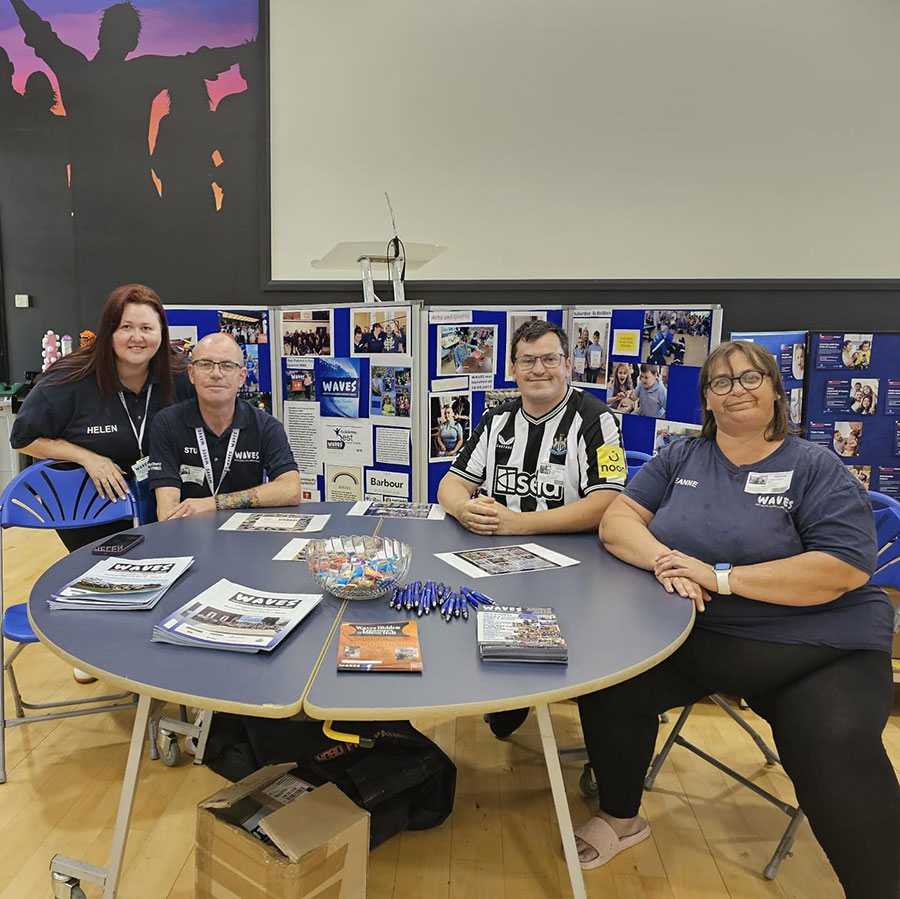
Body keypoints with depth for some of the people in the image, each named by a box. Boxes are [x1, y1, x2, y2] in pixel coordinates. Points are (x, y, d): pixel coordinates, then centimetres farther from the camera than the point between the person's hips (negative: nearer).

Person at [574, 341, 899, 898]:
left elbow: (845, 569, -14)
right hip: (696, 637, 3)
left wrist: (719, 576, -19)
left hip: (818, 651, -3)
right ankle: (621, 817, 12)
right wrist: (664, 560, -18)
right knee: (605, 680, -15)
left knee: (838, 756, -29)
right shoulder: (680, 459, 9)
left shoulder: (817, 470, -2)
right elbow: (617, 522, 4)